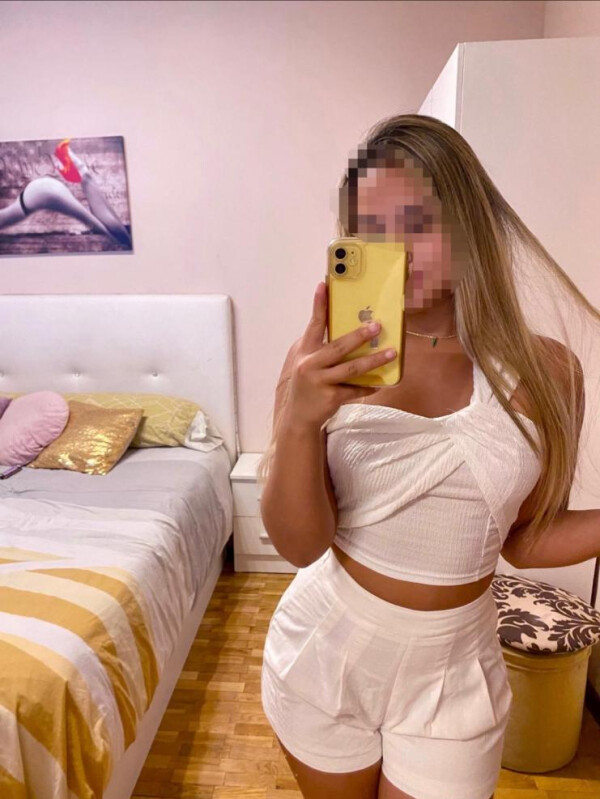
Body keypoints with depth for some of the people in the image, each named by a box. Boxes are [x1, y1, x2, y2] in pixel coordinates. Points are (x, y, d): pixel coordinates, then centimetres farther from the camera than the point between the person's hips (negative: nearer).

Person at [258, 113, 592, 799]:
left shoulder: (545, 372, -11)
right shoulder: (324, 363, -14)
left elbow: (524, 540, 1)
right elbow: (300, 544, -18)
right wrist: (296, 422, -33)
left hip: (452, 672, 0)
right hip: (323, 651, 1)